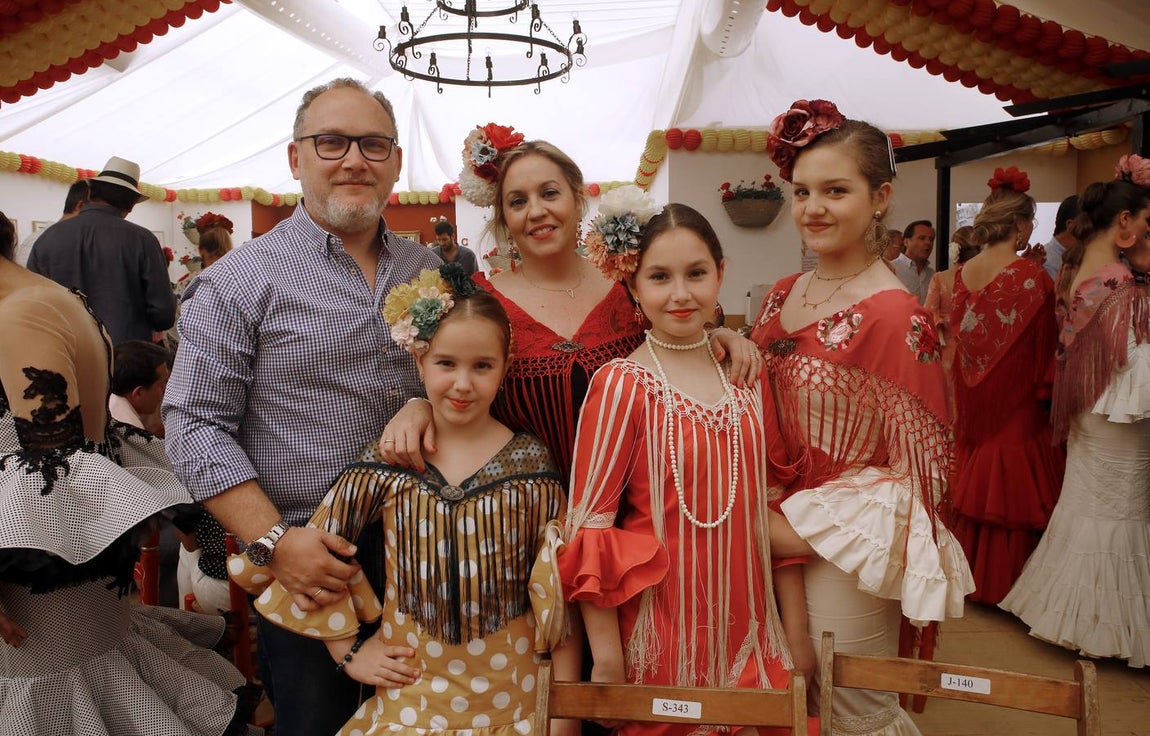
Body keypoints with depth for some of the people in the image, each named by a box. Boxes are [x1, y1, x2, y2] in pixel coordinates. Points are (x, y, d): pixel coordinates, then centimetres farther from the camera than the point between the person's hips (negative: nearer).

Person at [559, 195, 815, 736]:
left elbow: (777, 503, 6)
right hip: (660, 634, -4)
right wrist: (607, 663, -14)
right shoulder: (621, 383, -13)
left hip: (746, 626, 4)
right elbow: (589, 528, -13)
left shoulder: (746, 377, 0)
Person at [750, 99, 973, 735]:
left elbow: (913, 464, -13)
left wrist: (800, 527, -16)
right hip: (775, 538, 7)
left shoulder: (894, 315, -17)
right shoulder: (782, 297, 3)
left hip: (848, 555, -6)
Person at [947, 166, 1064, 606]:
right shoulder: (1032, 278, -17)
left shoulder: (962, 275, -1)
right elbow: (1047, 351, -11)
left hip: (973, 409, 6)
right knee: (1016, 497, 8)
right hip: (1019, 412, -6)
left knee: (976, 490, 18)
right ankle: (1006, 584, 20)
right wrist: (1048, 391, 3)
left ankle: (972, 578, 31)